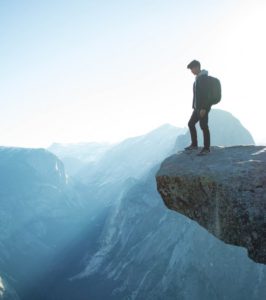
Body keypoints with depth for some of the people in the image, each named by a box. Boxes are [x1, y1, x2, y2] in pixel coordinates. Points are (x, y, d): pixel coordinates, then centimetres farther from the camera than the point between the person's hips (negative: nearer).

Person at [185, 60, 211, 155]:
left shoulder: (204, 77, -13)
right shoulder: (198, 78, 18)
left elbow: (205, 93, -20)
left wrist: (203, 108, -25)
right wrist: (194, 106, 19)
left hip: (203, 108, -10)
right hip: (198, 107, 10)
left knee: (203, 126, -6)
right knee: (191, 124, 13)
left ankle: (206, 148, 1)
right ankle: (194, 144, 23)